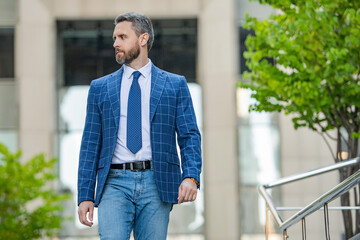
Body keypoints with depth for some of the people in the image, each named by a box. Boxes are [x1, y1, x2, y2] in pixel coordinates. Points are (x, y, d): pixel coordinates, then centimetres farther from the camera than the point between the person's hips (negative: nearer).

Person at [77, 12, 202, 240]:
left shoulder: (175, 85, 10)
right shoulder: (100, 88, 13)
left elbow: (189, 136, 5)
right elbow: (90, 144, 11)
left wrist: (191, 176, -13)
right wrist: (85, 195, 3)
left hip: (156, 184, 0)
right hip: (114, 183, 1)